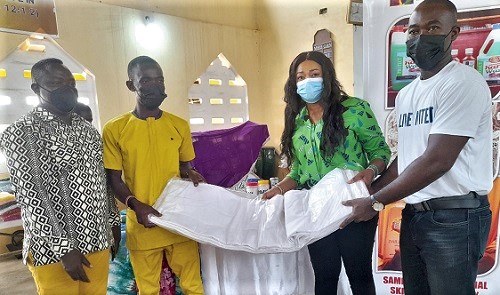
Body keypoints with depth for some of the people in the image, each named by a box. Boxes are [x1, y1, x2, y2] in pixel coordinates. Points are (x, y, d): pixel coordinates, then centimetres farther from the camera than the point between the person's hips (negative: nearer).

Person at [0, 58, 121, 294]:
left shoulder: (88, 130, 10)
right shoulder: (21, 132, -10)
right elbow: (30, 196, -16)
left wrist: (113, 220, 14)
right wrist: (64, 248, -19)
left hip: (98, 241, 6)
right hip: (54, 250, -5)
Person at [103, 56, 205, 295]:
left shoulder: (180, 126, 4)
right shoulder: (114, 129, -3)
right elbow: (114, 179, -1)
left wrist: (191, 174, -7)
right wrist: (135, 205, -18)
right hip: (141, 225, -1)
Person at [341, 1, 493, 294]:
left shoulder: (464, 82, -13)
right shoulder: (405, 95, 11)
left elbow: (437, 161, -21)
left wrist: (375, 202, -17)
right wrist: (369, 193, 4)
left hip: (455, 216, -7)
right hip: (413, 214, 7)